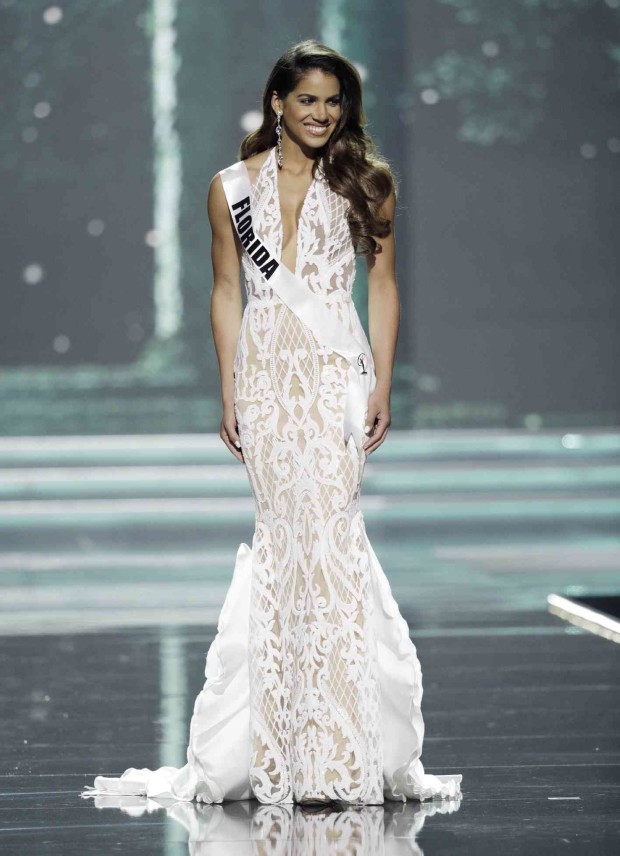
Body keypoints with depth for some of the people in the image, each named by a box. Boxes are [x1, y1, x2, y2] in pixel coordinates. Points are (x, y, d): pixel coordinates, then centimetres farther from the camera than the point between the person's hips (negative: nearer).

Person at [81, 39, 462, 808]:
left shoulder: (364, 182, 5)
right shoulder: (233, 188, 7)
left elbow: (382, 283, 7)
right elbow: (226, 293, 12)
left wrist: (382, 385, 0)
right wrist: (228, 395, 8)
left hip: (338, 371, -1)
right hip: (266, 374, 1)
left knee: (325, 527, -9)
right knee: (287, 528, -1)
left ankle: (341, 752, -4)